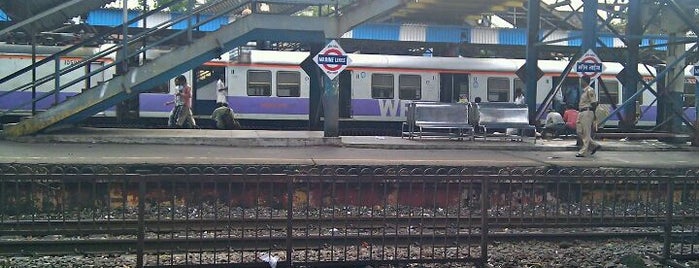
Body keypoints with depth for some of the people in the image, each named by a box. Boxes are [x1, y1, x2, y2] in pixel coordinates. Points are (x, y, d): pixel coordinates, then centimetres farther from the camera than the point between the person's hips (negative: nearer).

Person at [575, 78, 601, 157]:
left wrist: (593, 115, -16)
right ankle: (594, 145, 18)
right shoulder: (584, 91, 19)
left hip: (587, 112, -10)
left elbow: (594, 103, -15)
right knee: (580, 132, 9)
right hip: (581, 112, 10)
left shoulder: (590, 90, -11)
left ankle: (583, 152, -3)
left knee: (586, 133, -5)